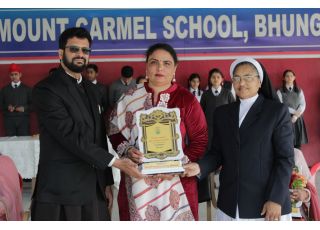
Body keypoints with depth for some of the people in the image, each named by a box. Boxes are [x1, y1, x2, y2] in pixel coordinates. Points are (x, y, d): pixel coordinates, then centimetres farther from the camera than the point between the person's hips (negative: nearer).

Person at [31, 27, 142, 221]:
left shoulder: (89, 88, 16)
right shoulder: (46, 90, -9)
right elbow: (71, 136, -18)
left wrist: (107, 182, 12)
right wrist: (115, 162, -19)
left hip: (93, 189, 7)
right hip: (61, 191, -6)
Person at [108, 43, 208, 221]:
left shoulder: (186, 99, -1)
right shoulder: (129, 98, 5)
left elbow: (200, 140, -1)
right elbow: (115, 133, 11)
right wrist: (127, 150, -9)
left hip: (176, 182, -1)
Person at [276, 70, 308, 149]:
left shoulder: (299, 91, 11)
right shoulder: (280, 91, 0)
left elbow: (303, 105, 3)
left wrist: (297, 115, -12)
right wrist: (294, 111, -11)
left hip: (298, 119, 3)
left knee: (298, 143, 2)